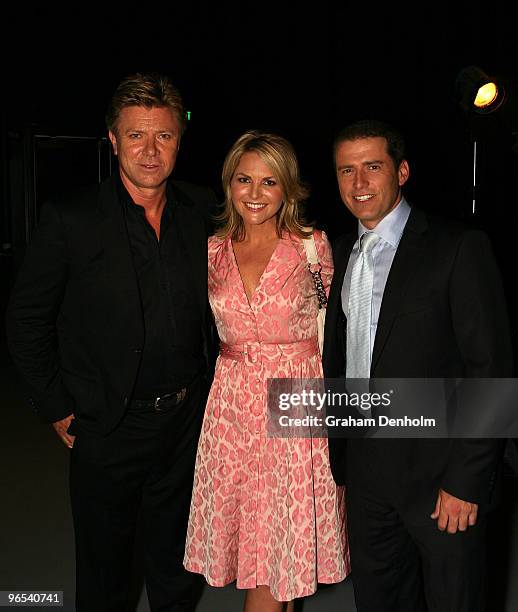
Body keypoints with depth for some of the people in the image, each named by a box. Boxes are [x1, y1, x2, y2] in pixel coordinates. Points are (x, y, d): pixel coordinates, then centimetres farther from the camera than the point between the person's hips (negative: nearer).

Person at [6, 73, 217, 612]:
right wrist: (57, 409, -5)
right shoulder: (70, 219, -12)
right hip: (106, 429, -2)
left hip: (185, 421, 3)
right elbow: (26, 321, -6)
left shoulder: (204, 212, -3)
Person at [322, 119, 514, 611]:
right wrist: (336, 452, 9)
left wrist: (466, 479, -15)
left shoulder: (460, 248, -11)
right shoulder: (342, 252, 8)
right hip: (364, 468, 5)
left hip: (439, 471, -5)